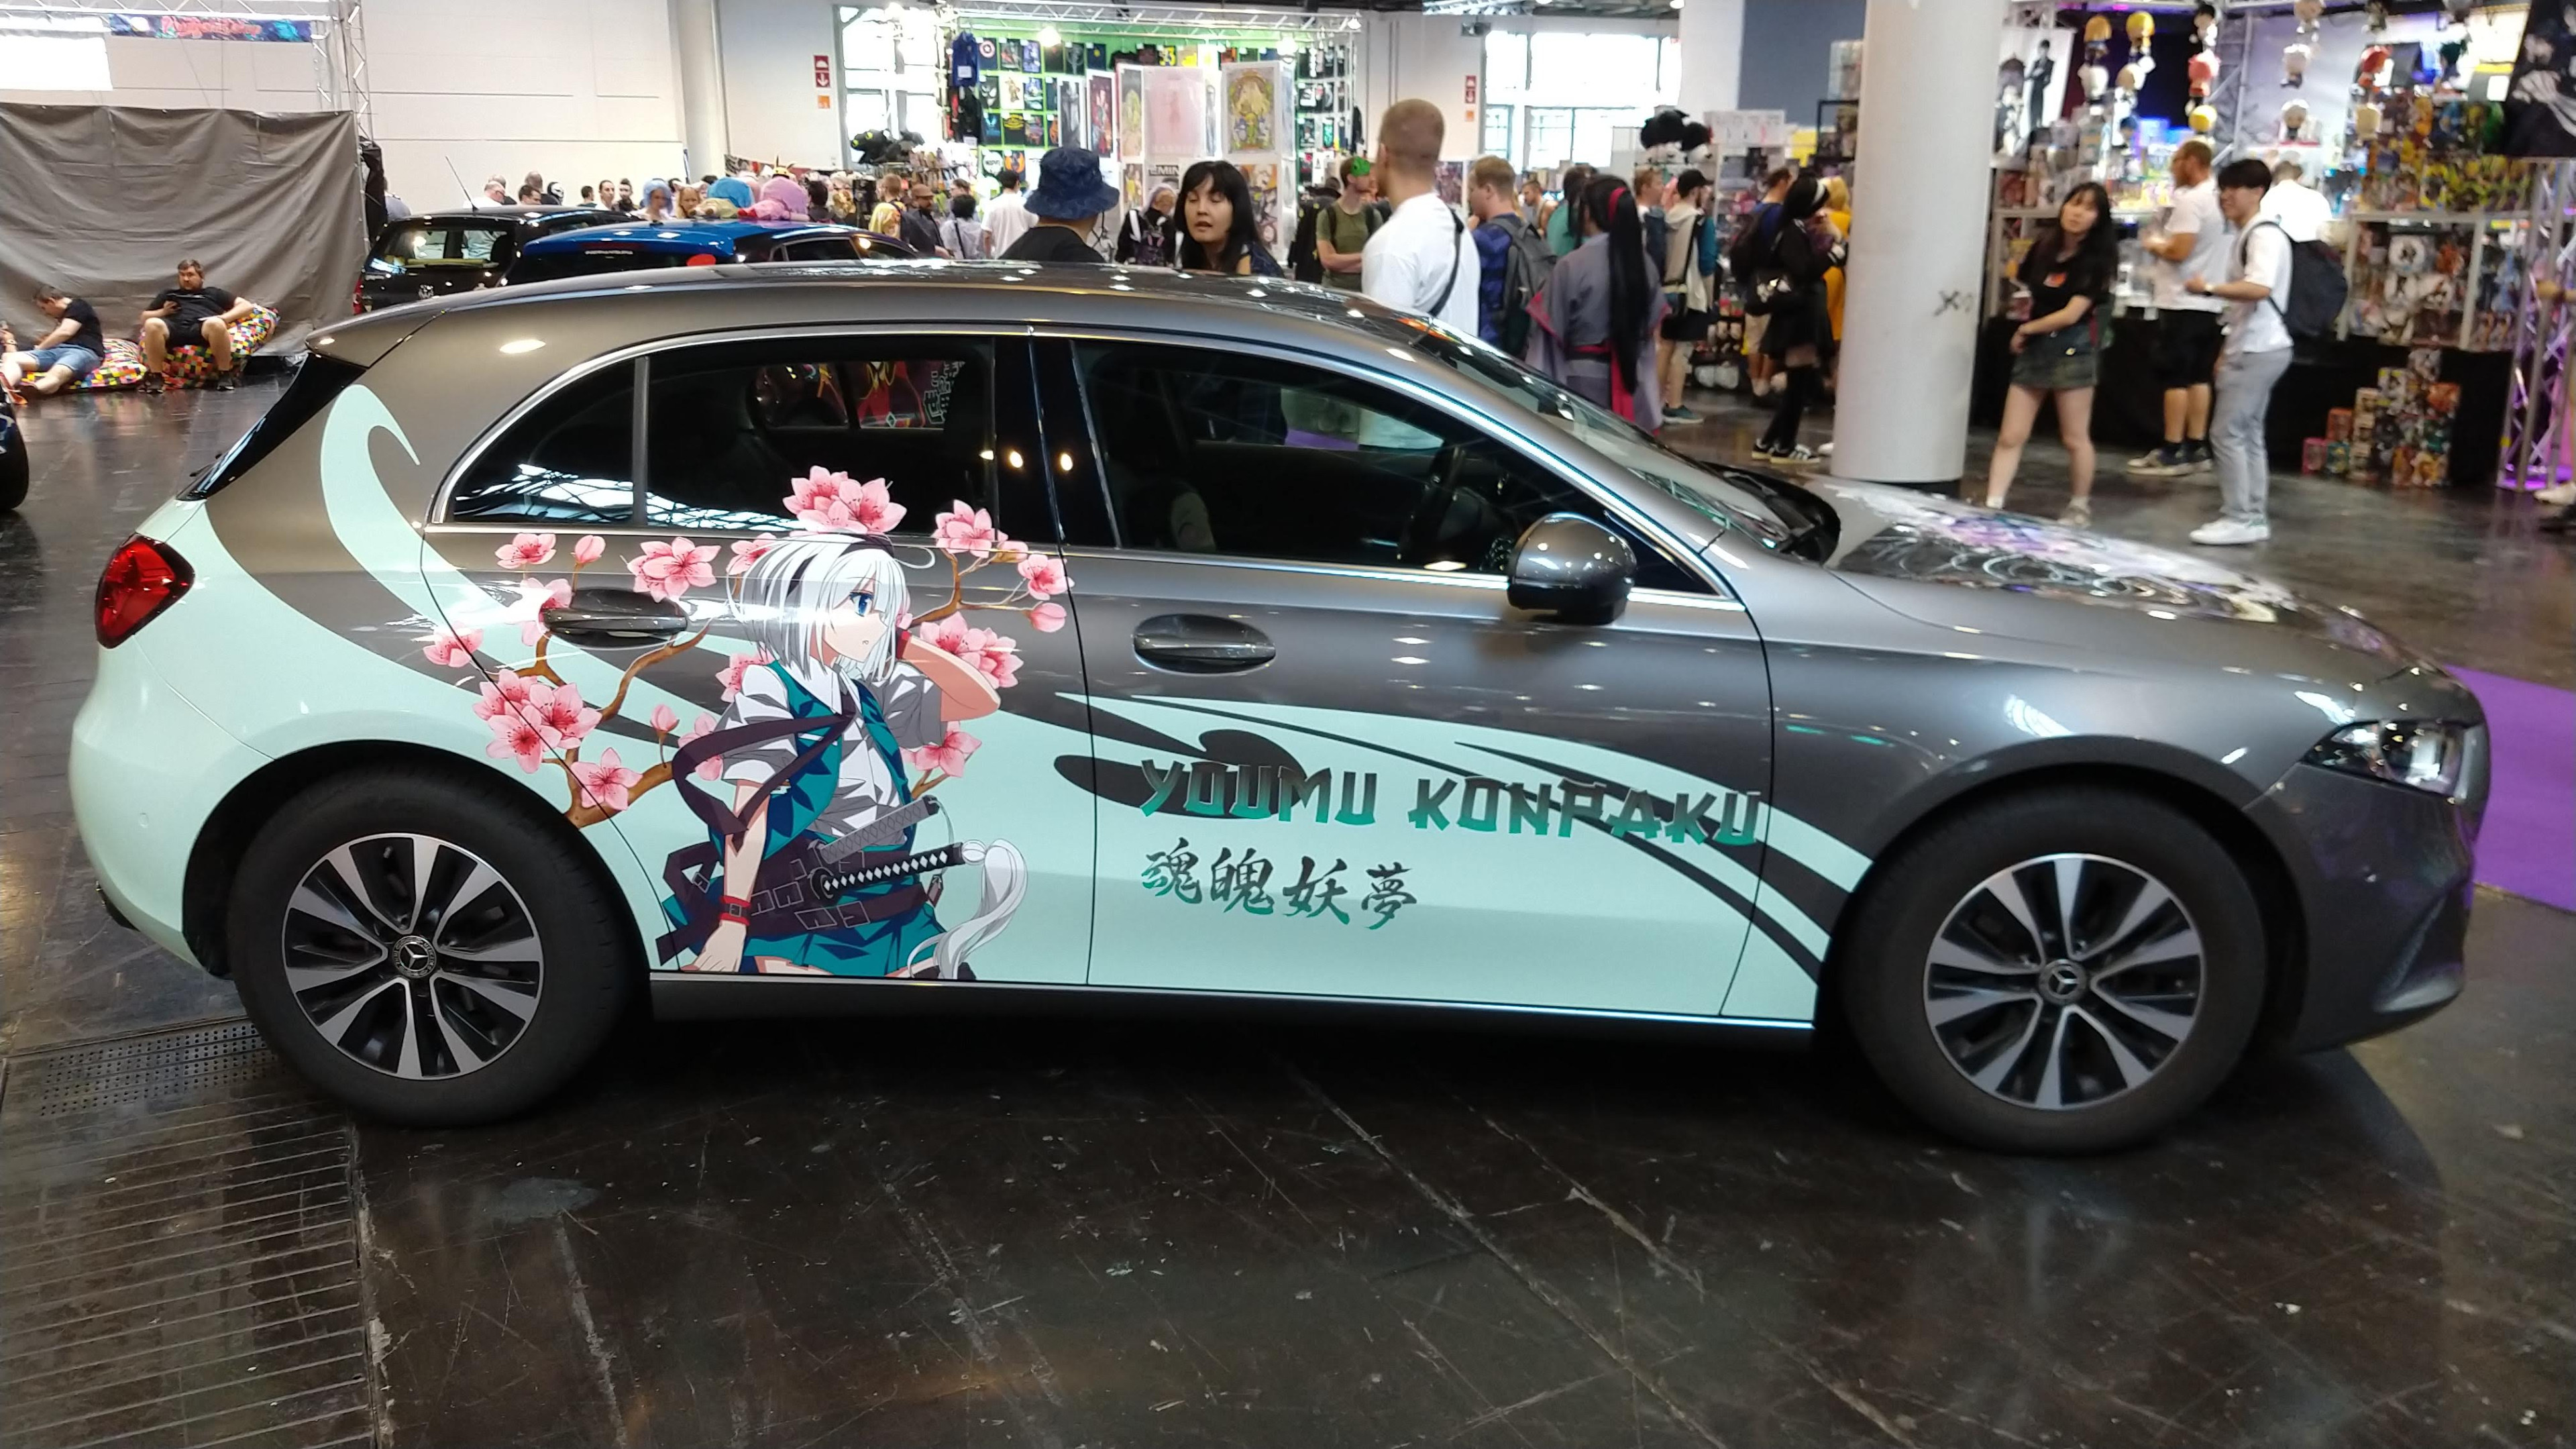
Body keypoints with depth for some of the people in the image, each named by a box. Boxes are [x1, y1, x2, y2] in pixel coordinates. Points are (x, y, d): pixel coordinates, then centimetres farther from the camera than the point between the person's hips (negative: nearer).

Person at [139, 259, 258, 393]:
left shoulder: (213, 293, 33)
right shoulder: (169, 293, 39)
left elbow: (247, 306, 21)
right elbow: (144, 317, 37)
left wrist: (224, 318, 3)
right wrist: (163, 312, 14)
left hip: (202, 329, -2)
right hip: (174, 328, 2)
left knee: (215, 323, -40)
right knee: (153, 324, -36)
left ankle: (225, 374, -26)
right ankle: (155, 376, -26)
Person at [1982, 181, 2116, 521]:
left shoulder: (2096, 259, -9)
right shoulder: (2044, 244, 7)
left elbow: (2072, 314, -15)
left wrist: (2025, 329, -5)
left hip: (2074, 348, -5)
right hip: (2034, 346, 5)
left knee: (2074, 438, 3)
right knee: (2010, 436, -1)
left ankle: (2081, 505, 20)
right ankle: (1991, 506, -3)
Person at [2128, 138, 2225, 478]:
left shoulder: (2190, 199, -16)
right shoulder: (2219, 198, 13)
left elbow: (2179, 251, -23)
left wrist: (2154, 245, -5)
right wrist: (2165, 243, 17)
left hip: (2182, 303, -9)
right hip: (2207, 302, 9)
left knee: (2175, 379, -5)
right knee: (2198, 377, 11)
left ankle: (2172, 453, -4)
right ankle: (2196, 449, 13)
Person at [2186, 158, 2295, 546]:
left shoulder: (2264, 233, -13)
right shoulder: (2248, 235, 18)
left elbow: (2260, 289, -30)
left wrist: (2210, 287, -26)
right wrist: (2227, 351, 19)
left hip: (2259, 350, -10)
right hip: (2253, 349, 10)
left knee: (2227, 432, -9)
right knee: (2247, 434, 10)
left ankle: (2238, 519, -6)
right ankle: (2254, 519, 13)